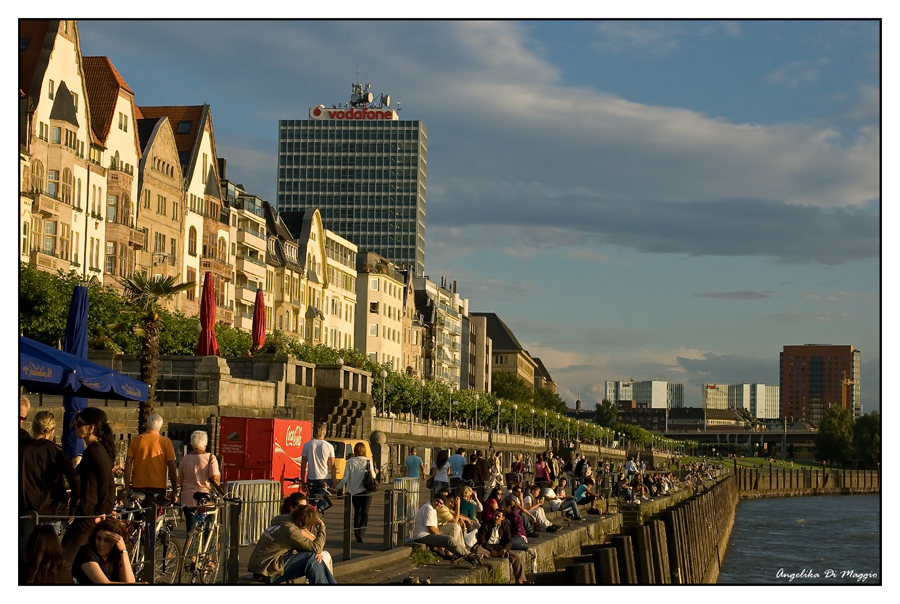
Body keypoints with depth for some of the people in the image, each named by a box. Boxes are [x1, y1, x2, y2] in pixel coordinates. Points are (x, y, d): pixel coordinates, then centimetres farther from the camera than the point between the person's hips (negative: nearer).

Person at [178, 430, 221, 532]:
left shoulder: (185, 459, 6)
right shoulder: (210, 457, -4)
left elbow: (180, 482, 13)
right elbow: (215, 478, -15)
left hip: (187, 500, 3)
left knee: (190, 530, 6)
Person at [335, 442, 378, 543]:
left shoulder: (350, 462, -3)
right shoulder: (368, 461, -4)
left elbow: (345, 478, -4)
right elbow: (373, 476, 0)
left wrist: (338, 487, 9)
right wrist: (375, 472, 22)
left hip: (354, 492, 2)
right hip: (366, 491, -2)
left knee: (357, 513, 16)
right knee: (364, 513, -1)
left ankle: (357, 534, 17)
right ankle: (361, 532, -22)